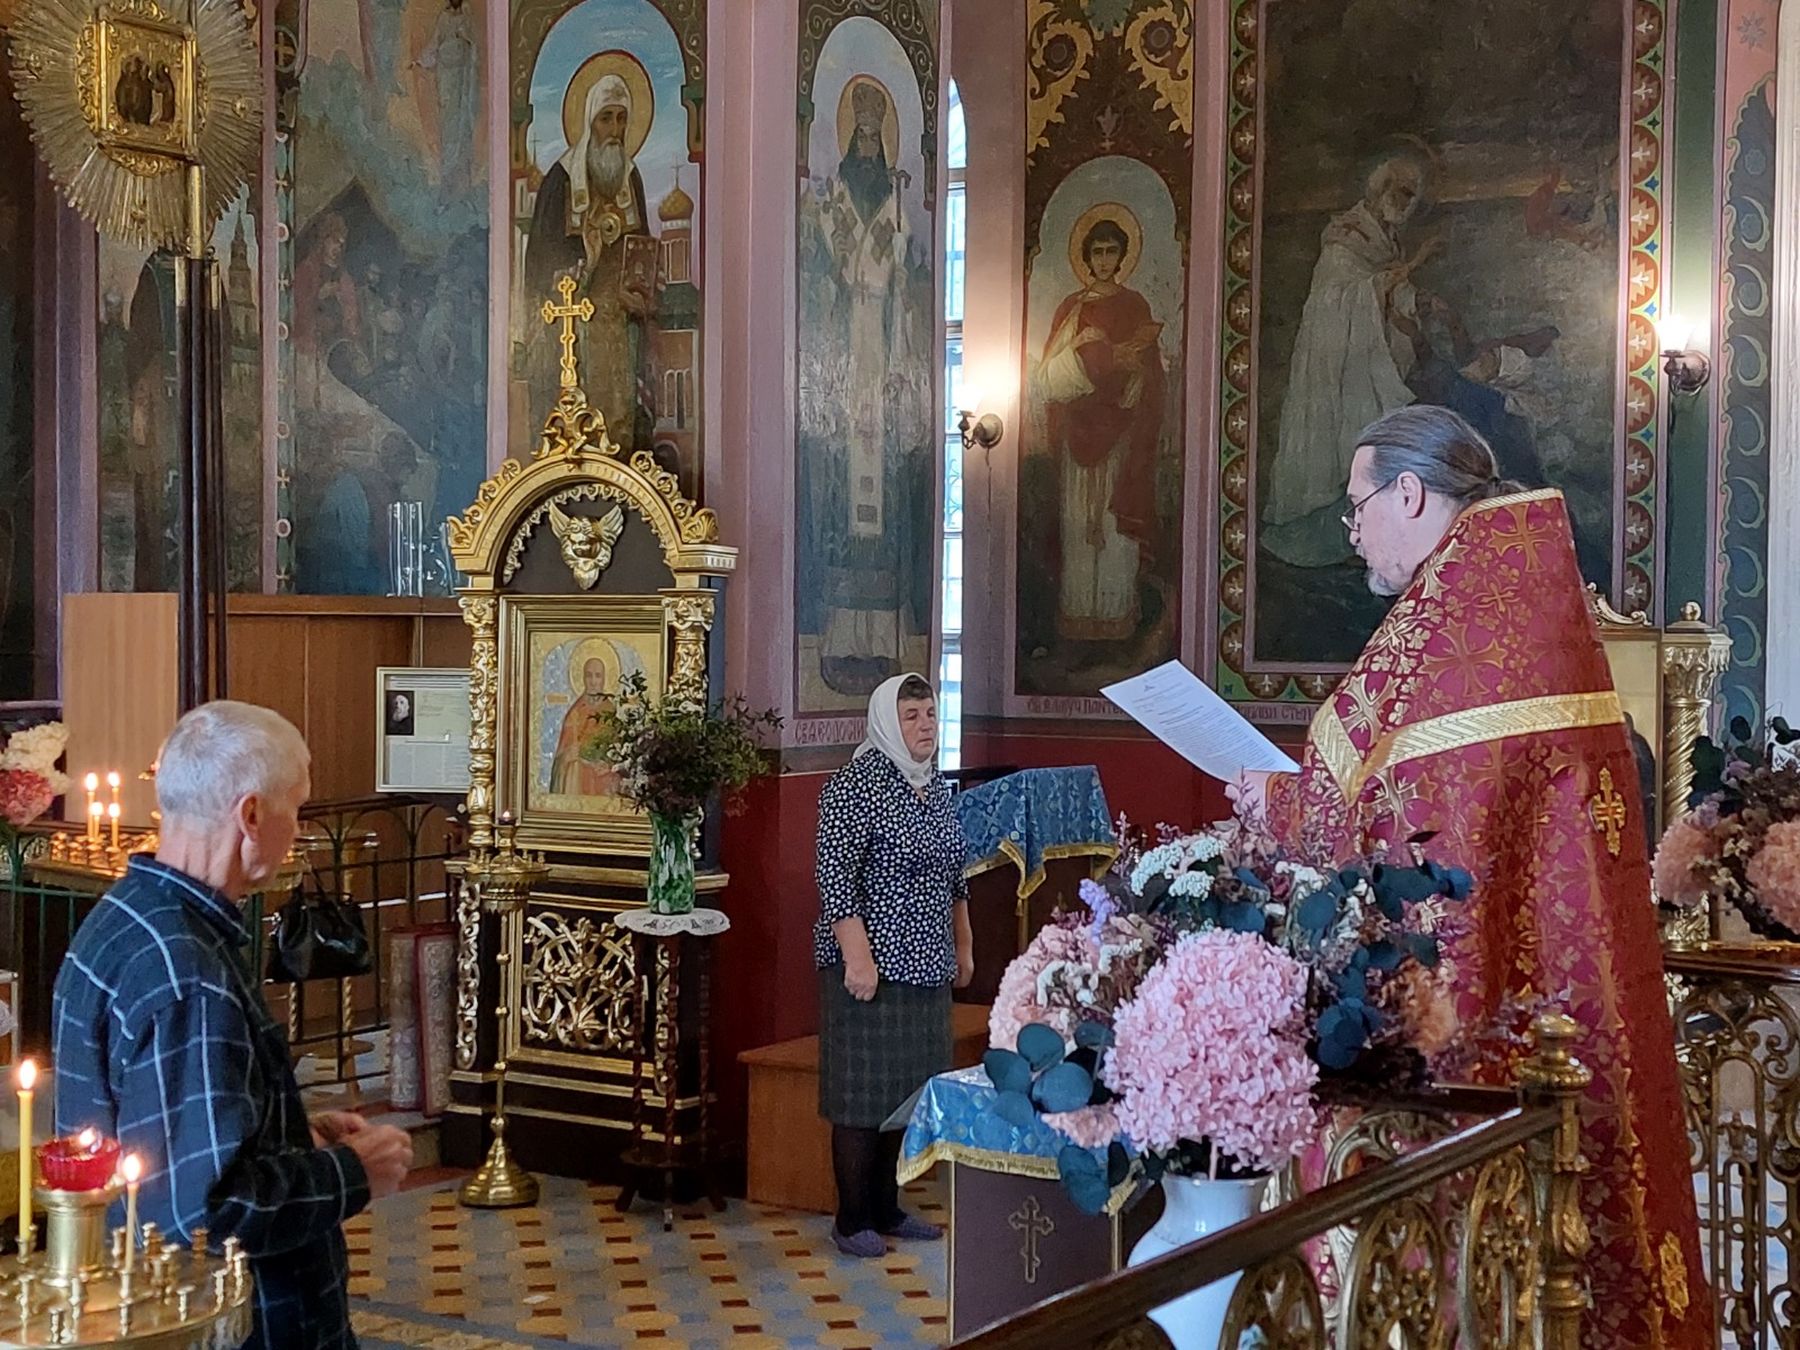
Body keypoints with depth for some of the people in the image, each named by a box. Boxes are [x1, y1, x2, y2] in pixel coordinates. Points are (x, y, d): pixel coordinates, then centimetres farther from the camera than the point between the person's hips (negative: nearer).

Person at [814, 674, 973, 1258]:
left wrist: (963, 946, 20)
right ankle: (852, 1220, 7)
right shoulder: (856, 785, -13)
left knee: (906, 1085, 13)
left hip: (925, 965, 8)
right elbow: (835, 876, -18)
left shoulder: (936, 787, 11)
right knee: (863, 1089, -2)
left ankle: (886, 1207, 24)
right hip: (872, 963, -8)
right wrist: (857, 956, -23)